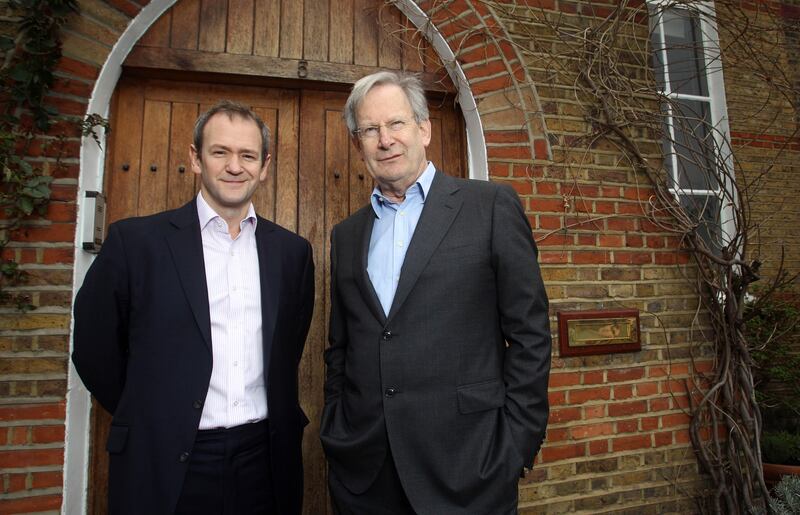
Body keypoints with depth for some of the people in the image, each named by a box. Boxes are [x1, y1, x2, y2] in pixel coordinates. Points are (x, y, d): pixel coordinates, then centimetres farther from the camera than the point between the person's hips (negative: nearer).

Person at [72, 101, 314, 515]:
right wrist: (149, 419, 7)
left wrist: (278, 418, 10)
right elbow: (95, 349, 1)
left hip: (266, 460, 3)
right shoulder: (136, 240, -7)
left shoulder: (292, 251, 2)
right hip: (165, 465, -2)